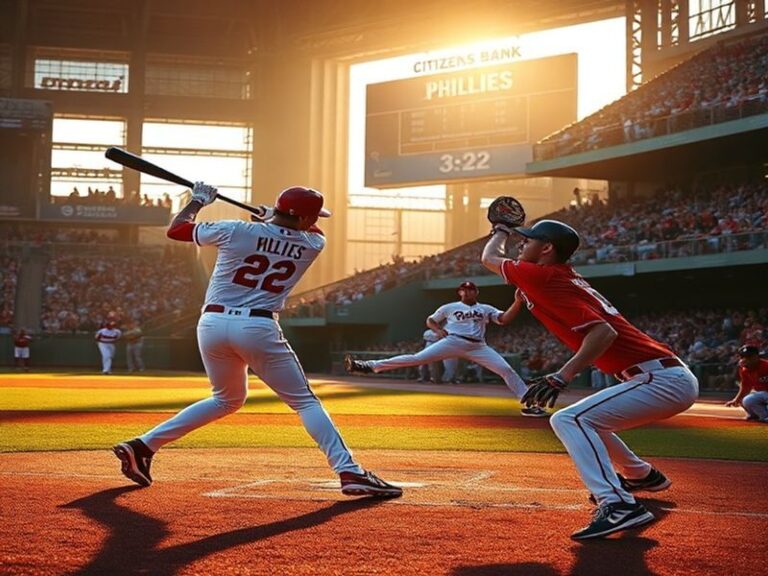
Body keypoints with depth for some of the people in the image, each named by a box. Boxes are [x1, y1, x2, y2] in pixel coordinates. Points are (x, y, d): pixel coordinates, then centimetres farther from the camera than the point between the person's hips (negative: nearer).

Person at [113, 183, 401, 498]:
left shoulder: (234, 231, 4)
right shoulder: (311, 244, 5)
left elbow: (176, 229, 15)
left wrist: (198, 200, 30)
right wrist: (272, 218, 41)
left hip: (212, 324, 4)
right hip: (257, 327, -4)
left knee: (227, 399, 25)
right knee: (305, 401, 6)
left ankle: (143, 445, 21)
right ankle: (349, 471, -9)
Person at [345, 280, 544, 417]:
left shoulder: (486, 309, 15)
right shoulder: (449, 308, 15)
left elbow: (505, 319, 2)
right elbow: (430, 320, 22)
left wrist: (518, 301, -13)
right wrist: (438, 330, 0)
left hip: (477, 347, 2)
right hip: (452, 342, -2)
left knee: (506, 369, -12)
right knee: (416, 359, -16)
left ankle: (530, 404, -7)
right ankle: (369, 366, -22)